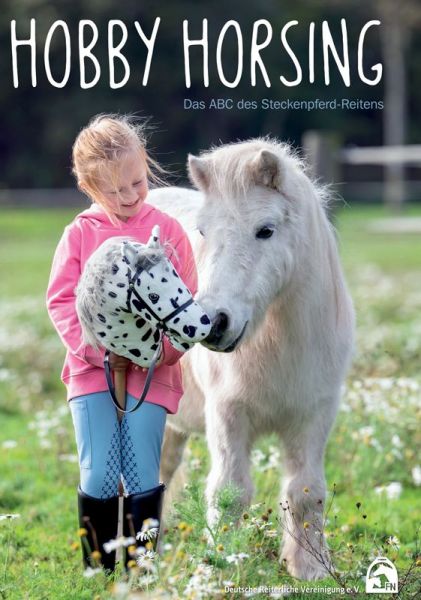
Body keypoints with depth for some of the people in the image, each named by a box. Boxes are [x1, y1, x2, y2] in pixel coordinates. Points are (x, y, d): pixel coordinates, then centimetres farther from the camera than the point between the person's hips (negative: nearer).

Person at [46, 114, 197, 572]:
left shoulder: (167, 230, 1)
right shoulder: (80, 234, 1)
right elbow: (61, 301, -1)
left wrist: (163, 348, -14)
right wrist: (98, 349, -13)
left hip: (152, 372, 0)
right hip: (92, 371, 0)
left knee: (142, 478, 1)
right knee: (98, 476, -2)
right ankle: (98, 569, 12)